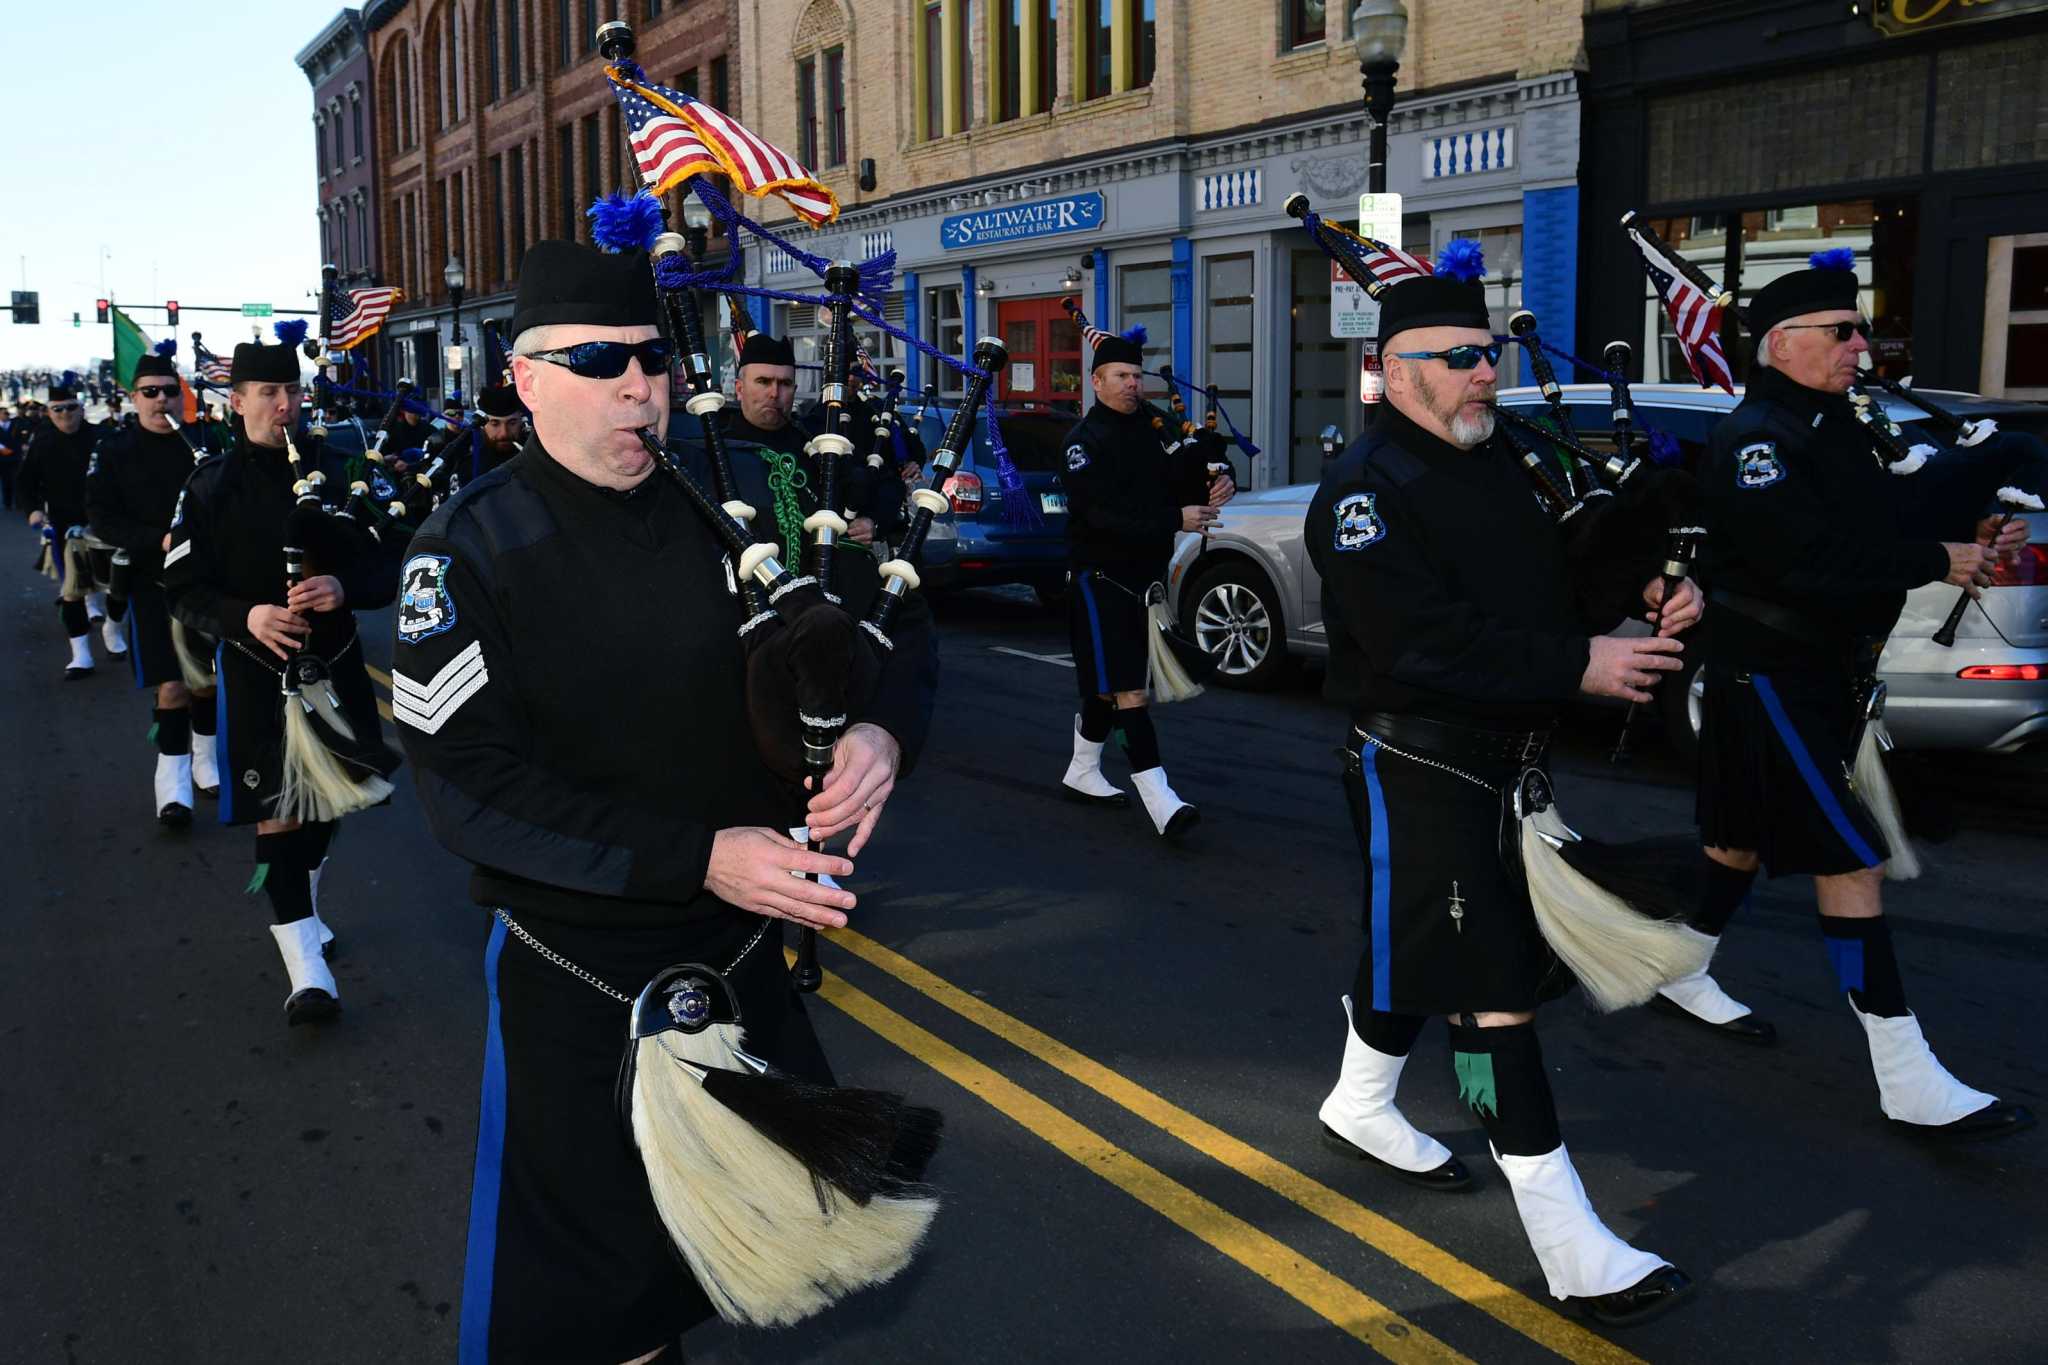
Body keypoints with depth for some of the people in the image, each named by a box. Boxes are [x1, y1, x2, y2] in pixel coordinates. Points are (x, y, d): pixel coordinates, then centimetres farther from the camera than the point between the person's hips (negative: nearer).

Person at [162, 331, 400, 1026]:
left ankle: (303, 905, 43)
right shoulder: (210, 487, -3)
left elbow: (383, 572, 1)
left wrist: (343, 588, -21)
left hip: (333, 662, 3)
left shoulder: (336, 474, 0)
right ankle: (305, 967, -2)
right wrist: (245, 617, -21)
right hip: (258, 673, -3)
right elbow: (183, 588, -3)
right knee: (277, 811, -5)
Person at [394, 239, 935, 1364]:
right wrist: (697, 855, -27)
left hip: (746, 947, 4)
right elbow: (469, 788, -19)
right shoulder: (469, 550, -12)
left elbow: (883, 649, 2)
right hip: (576, 985, -4)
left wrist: (879, 731, -22)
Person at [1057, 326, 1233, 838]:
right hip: (1101, 576, -7)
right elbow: (1103, 515, -22)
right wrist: (1175, 520, -26)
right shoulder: (1085, 441, -11)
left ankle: (1082, 774, 32)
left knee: (1109, 684, 17)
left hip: (1145, 574, 7)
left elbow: (1189, 472, 14)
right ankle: (1159, 801, -14)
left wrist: (1217, 484, -9)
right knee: (1126, 689, -10)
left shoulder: (1154, 423, 9)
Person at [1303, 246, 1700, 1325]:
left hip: (1502, 757, 9)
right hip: (1419, 771, -9)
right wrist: (1577, 665, -25)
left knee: (1420, 950, 22)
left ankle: (1361, 1110, 44)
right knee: (1494, 985, -7)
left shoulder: (1499, 460, 12)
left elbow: (1561, 574, 16)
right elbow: (1424, 646, -26)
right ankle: (1569, 1247, -1)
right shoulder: (1367, 488, -16)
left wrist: (1641, 593, -5)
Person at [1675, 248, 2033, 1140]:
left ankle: (1682, 970, 39)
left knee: (1746, 836, 21)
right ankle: (1907, 1080, -5)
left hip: (1823, 669, 10)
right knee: (1851, 859, -10)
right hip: (1770, 672, -10)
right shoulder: (1755, 438, -17)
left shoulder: (1835, 426, 13)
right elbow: (1813, 559, -28)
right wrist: (1937, 561, -20)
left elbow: (1891, 519, 12)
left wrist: (1969, 539, -8)